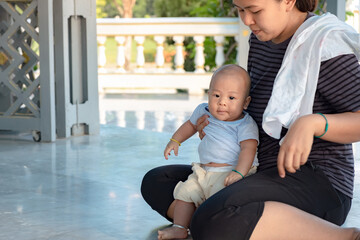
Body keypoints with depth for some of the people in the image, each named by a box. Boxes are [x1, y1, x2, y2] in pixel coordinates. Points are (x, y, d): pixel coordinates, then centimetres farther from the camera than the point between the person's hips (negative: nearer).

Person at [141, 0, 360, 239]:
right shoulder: (263, 38, 12)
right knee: (155, 183, 10)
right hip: (267, 177, 9)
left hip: (314, 185, -9)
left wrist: (310, 123, -32)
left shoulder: (323, 44, -13)